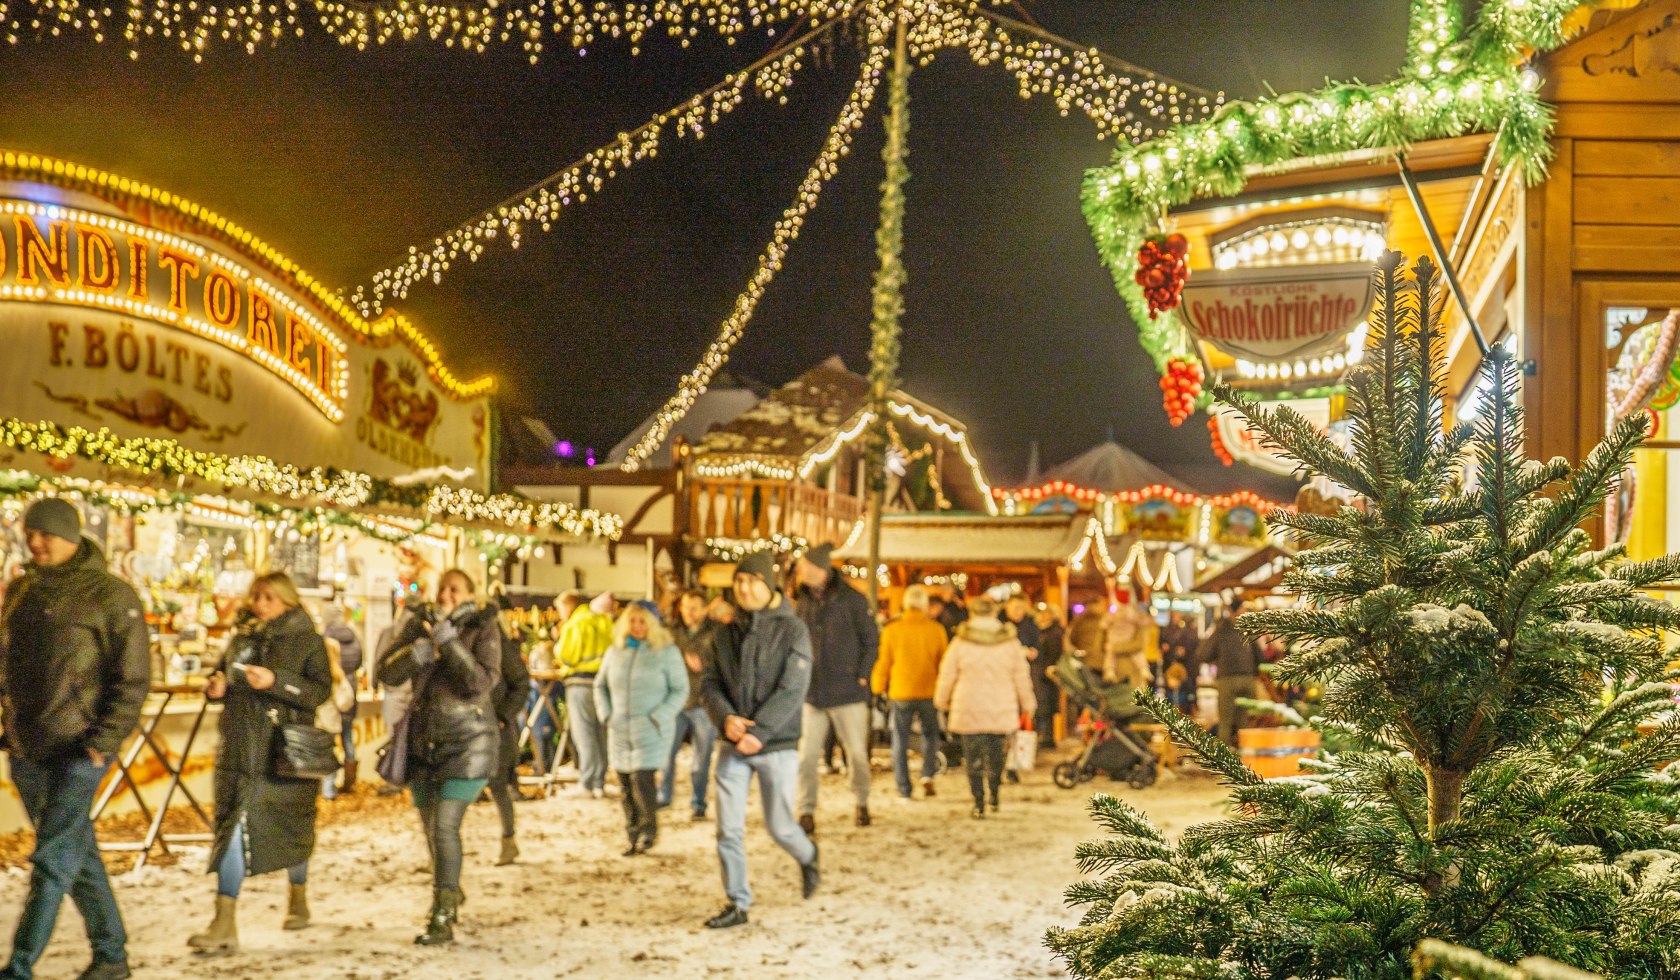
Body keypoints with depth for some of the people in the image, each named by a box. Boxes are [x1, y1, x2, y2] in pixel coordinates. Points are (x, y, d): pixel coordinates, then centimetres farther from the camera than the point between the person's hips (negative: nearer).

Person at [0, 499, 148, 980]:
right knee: (78, 855, 14)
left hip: (79, 748, -6)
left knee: (53, 858, -10)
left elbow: (133, 678, -9)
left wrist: (103, 741, -15)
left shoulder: (110, 594, -8)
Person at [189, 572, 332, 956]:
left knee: (291, 828, 4)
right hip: (239, 749, 4)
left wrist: (275, 682, -23)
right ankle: (225, 923, 4)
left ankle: (298, 896, 26)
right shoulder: (241, 639, 13)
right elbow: (223, 681, 23)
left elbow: (321, 690, -12)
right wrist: (216, 688, 0)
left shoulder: (307, 640, -1)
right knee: (233, 827, -2)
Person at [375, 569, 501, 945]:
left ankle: (442, 919, -13)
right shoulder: (421, 624, 6)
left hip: (465, 741, -5)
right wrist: (424, 644, -21)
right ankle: (451, 893, 39)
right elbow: (388, 672, -5)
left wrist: (448, 639, -24)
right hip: (423, 740, 5)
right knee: (431, 825, 15)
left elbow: (480, 682, -20)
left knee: (444, 825, -16)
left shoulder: (482, 629, -5)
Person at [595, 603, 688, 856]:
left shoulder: (667, 652, -6)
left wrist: (657, 718, -14)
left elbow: (680, 690, -5)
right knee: (625, 787, 6)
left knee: (642, 780, -15)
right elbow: (600, 686, 19)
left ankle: (649, 828, 8)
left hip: (652, 732, -5)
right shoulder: (615, 652, 8)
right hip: (619, 732, 5)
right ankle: (634, 837, 19)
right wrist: (606, 715, 5)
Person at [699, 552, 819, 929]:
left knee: (779, 826, 5)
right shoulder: (725, 635, 7)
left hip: (776, 746, -4)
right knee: (728, 828, -1)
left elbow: (792, 689, -14)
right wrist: (725, 717, -15)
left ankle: (807, 859, 37)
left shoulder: (792, 630, -7)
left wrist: (759, 732, -21)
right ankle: (737, 904, 10)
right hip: (732, 746, 4)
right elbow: (709, 684, 5)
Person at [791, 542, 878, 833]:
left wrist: (862, 676, -9)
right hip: (812, 694, 4)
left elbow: (871, 641, -2)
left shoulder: (852, 599, -6)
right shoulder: (803, 602, 8)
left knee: (856, 753, 6)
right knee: (807, 755, -2)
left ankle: (862, 803, 27)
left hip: (848, 692, -4)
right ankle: (807, 812, 5)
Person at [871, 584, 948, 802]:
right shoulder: (936, 629, -2)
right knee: (930, 734, 19)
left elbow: (884, 663, 0)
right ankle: (927, 775, 0)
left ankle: (904, 790, 7)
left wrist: (878, 688, 14)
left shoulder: (892, 630, -5)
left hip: (901, 692, -1)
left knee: (900, 741, 7)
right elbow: (943, 662, 5)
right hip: (928, 692, 1)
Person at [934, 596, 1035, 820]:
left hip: (969, 708, -2)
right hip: (1001, 709, 2)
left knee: (974, 757, 3)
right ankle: (994, 797, 23)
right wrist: (1027, 704, 20)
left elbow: (947, 675, 2)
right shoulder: (1010, 642, -1)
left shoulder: (961, 642, -6)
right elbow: (1021, 677, 6)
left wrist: (942, 700, 18)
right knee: (995, 752, 17)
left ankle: (979, 804, 4)